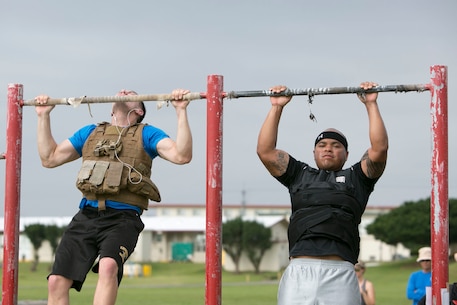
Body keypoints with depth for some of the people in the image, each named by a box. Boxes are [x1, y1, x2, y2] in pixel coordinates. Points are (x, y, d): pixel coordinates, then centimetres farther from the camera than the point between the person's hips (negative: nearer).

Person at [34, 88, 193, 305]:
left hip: (122, 218, -4)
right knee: (57, 280, -8)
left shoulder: (146, 134, 12)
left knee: (108, 266, -34)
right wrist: (44, 116, 27)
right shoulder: (90, 132, 25)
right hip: (86, 215, 4)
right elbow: (49, 158, 28)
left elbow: (181, 155, -4)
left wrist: (181, 111, -8)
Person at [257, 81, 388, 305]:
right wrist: (277, 108, 19)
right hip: (298, 270, 1)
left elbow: (379, 148, 10)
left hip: (340, 272, -1)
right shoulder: (300, 175, 28)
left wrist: (371, 105, 11)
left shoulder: (356, 178, 23)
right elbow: (265, 151, 20)